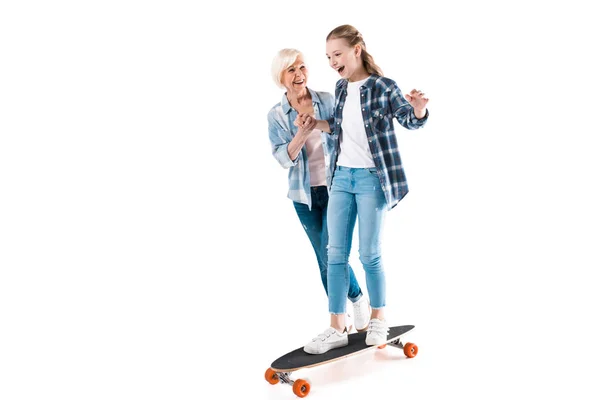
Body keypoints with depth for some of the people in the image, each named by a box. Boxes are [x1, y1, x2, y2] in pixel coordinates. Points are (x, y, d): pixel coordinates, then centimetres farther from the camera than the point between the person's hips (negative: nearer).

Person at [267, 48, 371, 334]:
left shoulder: (327, 100, -4)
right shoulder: (276, 115, -3)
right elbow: (283, 158, -10)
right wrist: (302, 133, -26)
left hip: (335, 187, -2)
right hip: (304, 194, 2)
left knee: (332, 254, -9)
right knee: (323, 259, 10)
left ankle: (358, 300, 17)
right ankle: (340, 315, 25)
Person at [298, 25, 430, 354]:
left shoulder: (383, 86, -12)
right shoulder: (340, 88, 7)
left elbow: (411, 121, -13)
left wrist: (419, 108, -34)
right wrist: (314, 124, 6)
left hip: (372, 178, -6)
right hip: (342, 176, 6)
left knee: (369, 254, 2)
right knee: (336, 254, 5)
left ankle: (378, 320, 23)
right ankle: (336, 329, 12)